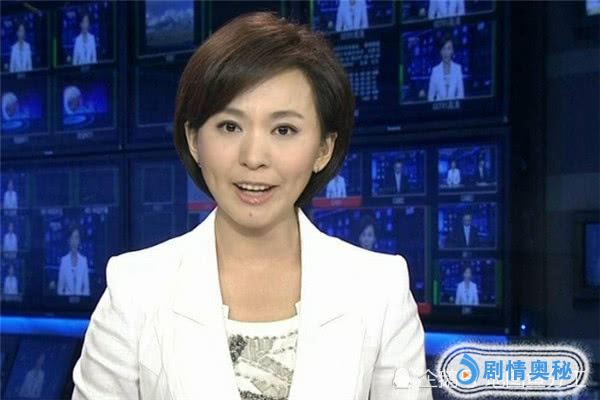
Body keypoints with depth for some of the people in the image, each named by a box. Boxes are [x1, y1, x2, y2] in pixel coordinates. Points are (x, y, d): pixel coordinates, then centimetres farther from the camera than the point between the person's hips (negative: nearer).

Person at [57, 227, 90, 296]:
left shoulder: (84, 260, 5)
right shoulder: (64, 260, 3)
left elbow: (86, 286, 7)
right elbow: (60, 286, 5)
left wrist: (85, 298, -4)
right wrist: (61, 297, -5)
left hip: (80, 297, 1)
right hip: (67, 297, -1)